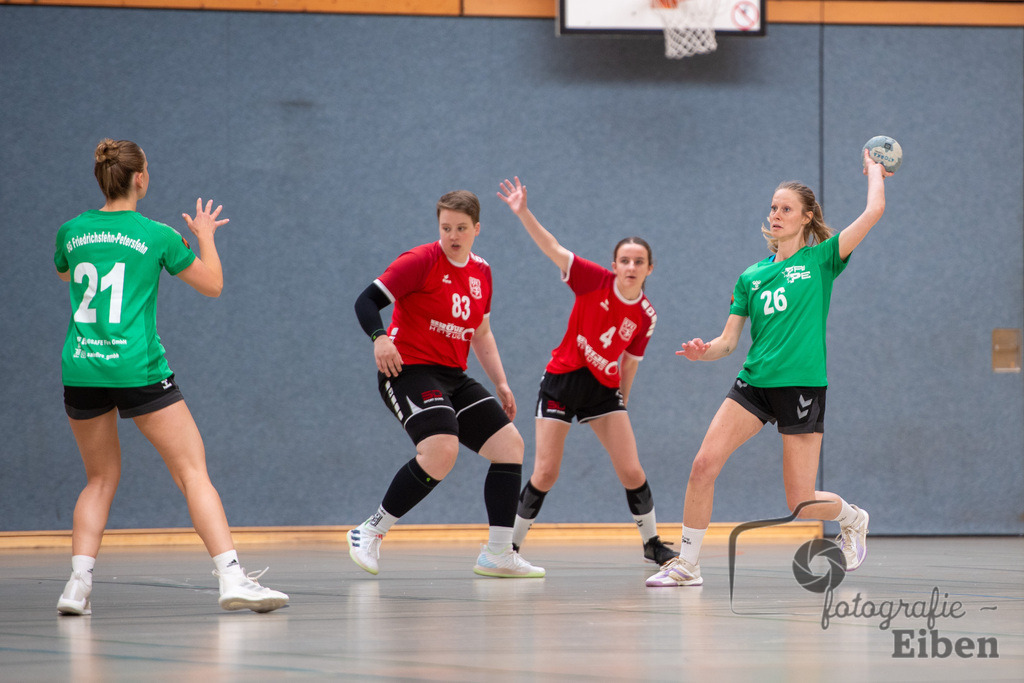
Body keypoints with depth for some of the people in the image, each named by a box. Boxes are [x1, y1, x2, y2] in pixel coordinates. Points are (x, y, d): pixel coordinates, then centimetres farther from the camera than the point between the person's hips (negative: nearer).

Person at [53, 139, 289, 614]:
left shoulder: (71, 232, 7)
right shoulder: (155, 235, -3)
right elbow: (213, 284, 9)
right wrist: (205, 237, 25)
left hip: (80, 369, 4)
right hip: (137, 370, -4)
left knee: (101, 480, 17)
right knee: (193, 472, -2)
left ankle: (78, 584, 2)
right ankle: (231, 577, -13)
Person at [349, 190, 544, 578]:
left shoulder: (480, 272, 13)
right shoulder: (420, 262, -9)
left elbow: (481, 333, 25)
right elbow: (367, 301, -13)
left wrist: (500, 382, 19)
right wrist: (379, 338, -31)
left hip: (453, 378, 8)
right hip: (408, 371, -8)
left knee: (510, 444, 1)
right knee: (442, 449, -29)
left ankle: (498, 554, 5)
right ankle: (370, 533, -15)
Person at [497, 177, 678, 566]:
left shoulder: (645, 316, -2)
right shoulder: (595, 280, -11)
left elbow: (629, 362, 10)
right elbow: (553, 249, -19)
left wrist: (622, 402, 15)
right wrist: (523, 213, -31)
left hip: (604, 389, 3)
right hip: (563, 380, -3)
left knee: (631, 471, -2)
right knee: (545, 473, -7)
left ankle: (652, 544, 17)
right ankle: (511, 546, 7)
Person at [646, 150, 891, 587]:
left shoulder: (820, 260, 2)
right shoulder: (751, 277, 13)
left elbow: (873, 211, -7)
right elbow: (728, 341, 11)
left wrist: (874, 171, 10)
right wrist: (705, 351, -11)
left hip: (802, 386, -4)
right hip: (753, 383, 4)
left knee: (801, 504, -3)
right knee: (704, 464, -16)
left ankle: (852, 517, 31)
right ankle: (687, 564, -6)